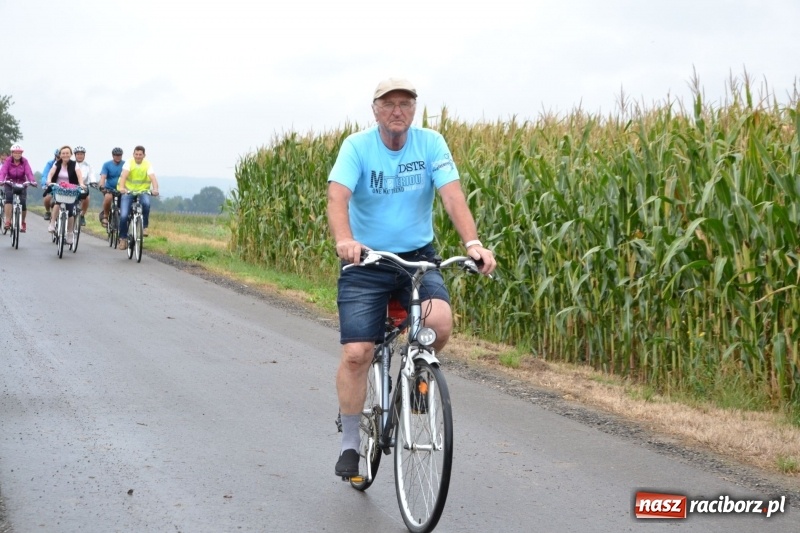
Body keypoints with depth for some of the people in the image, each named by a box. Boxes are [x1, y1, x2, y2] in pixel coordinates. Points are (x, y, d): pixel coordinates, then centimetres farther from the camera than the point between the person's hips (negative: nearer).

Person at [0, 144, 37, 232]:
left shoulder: (24, 161, -11)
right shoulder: (8, 161, -12)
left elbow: (29, 172, -23)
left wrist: (33, 181, -41)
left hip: (22, 184, 1)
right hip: (9, 183, -1)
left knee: (23, 203, -10)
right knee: (9, 197, -28)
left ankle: (23, 223, 16)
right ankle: (7, 221, -28)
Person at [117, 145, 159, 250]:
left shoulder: (147, 165, -5)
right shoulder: (129, 163, -7)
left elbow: (153, 178, -19)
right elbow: (124, 175, -23)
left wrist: (155, 189, -39)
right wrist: (121, 187, -42)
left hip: (143, 191, 0)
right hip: (128, 191, 0)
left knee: (146, 203, -34)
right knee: (123, 215, -13)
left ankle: (144, 226, -14)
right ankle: (123, 238, 5)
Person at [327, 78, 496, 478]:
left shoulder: (430, 144, -6)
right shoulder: (357, 146, -10)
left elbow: (452, 195, -17)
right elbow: (338, 196, -25)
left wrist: (473, 242, -35)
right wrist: (343, 240, -46)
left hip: (417, 258, 1)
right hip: (365, 262, -1)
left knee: (440, 322, -27)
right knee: (356, 354, -10)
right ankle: (349, 444, 9)